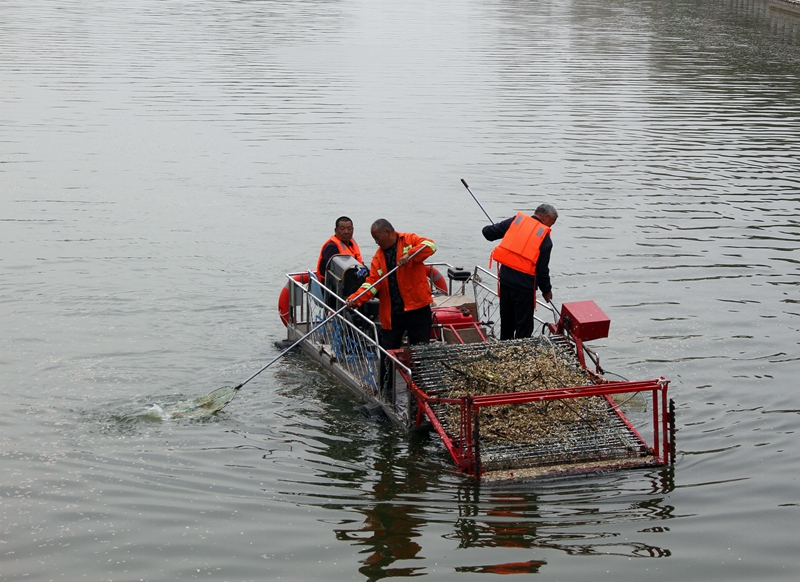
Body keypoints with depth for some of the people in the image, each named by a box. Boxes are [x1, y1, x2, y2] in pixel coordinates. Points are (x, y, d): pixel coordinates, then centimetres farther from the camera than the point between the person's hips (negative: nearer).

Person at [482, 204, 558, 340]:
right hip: (524, 285, -5)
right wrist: (546, 290, 11)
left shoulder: (516, 220, 1)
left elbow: (488, 232, 4)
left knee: (506, 323, 21)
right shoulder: (545, 239, -8)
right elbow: (542, 269, -5)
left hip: (505, 279, 5)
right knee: (524, 328, 7)